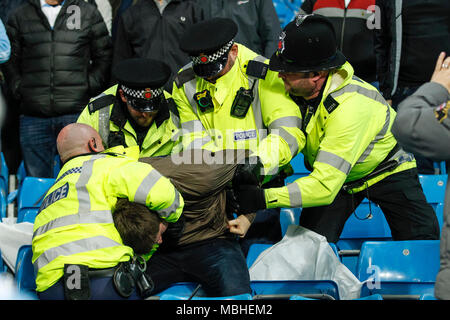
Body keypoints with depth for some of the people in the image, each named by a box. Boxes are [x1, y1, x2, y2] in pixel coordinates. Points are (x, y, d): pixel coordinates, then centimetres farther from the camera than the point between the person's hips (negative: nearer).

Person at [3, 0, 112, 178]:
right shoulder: (20, 17, 11)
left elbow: (104, 57, 13)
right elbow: (10, 59, 16)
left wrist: (90, 88, 1)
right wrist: (18, 89, 3)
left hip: (76, 114, -1)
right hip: (33, 116, 1)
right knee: (36, 178, 3)